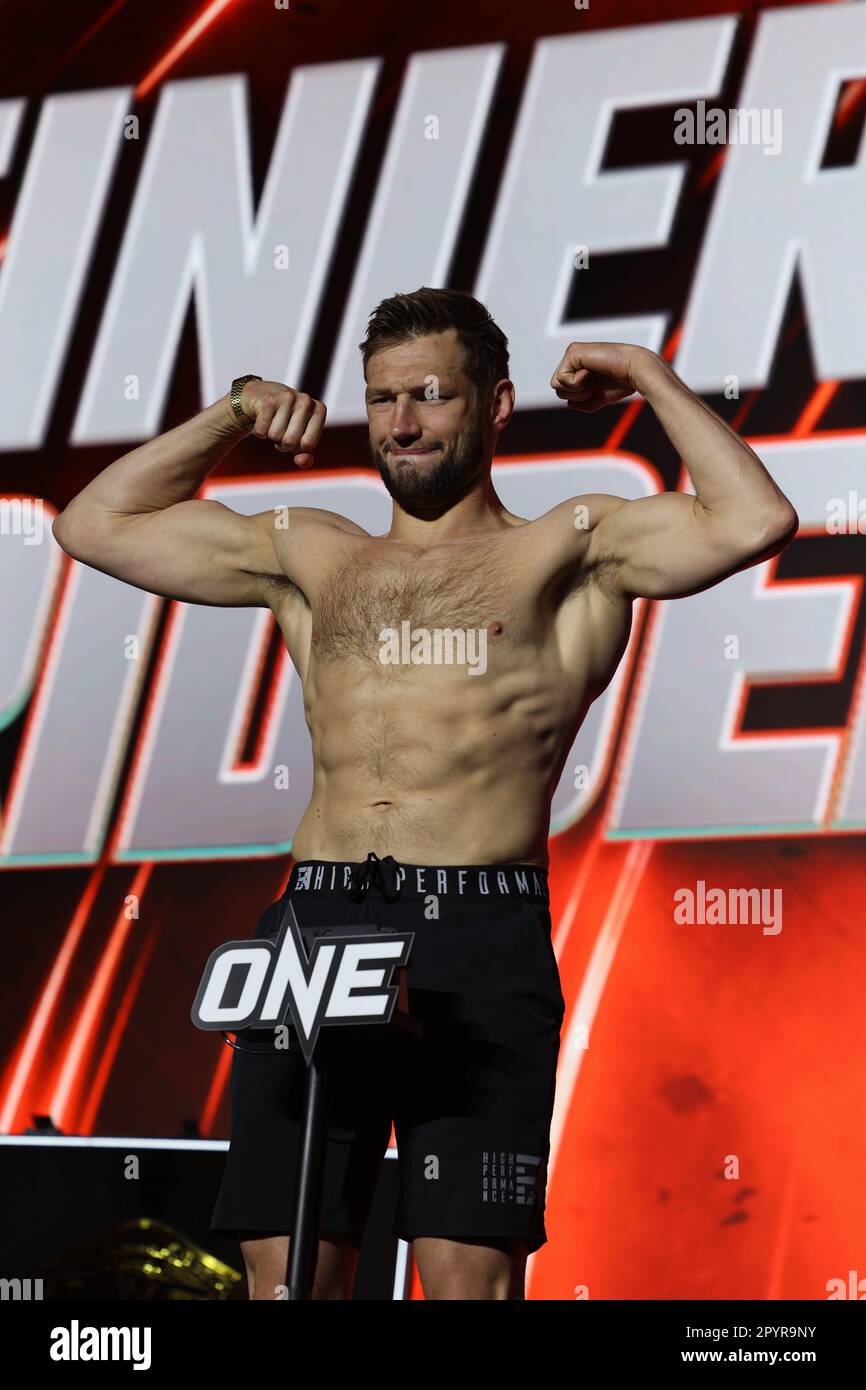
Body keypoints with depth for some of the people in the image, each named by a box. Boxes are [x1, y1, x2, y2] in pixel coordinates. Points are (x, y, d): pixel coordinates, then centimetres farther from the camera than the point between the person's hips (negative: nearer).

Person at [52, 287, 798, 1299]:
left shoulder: (565, 553, 13)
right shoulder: (311, 556, 24)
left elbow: (754, 523, -2)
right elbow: (95, 524, 30)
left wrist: (650, 376, 8)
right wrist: (231, 416, 25)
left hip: (480, 945, -4)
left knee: (468, 1274, -11)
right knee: (284, 1271, -2)